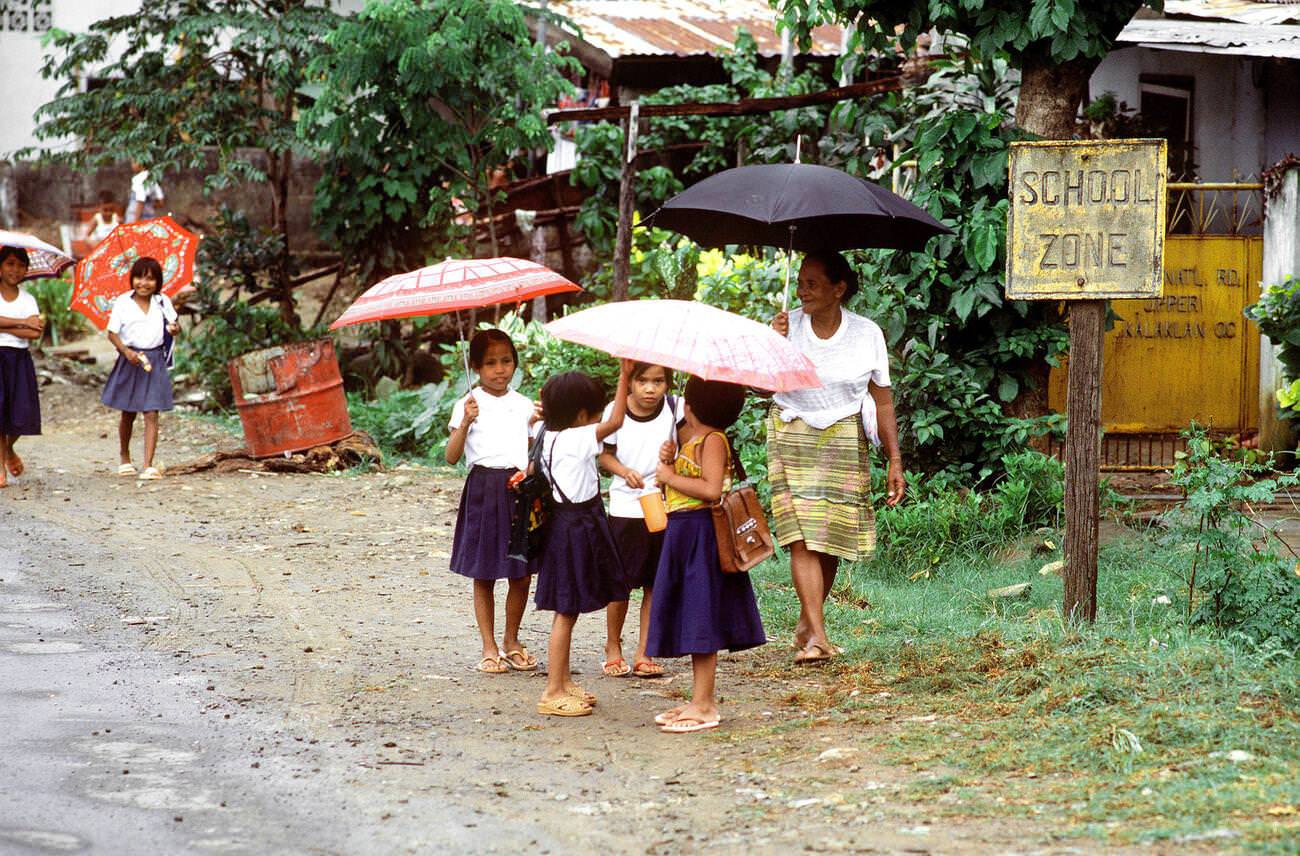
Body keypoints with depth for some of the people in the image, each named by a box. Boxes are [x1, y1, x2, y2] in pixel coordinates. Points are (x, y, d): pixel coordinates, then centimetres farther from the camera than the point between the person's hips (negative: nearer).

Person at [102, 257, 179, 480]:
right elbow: (112, 333, -4)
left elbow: (173, 324, 12)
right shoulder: (122, 302, -4)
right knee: (128, 413, 14)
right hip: (130, 360, 0)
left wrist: (174, 329, -12)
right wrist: (126, 351, -20)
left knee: (151, 414, -8)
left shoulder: (162, 302, 2)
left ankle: (149, 465, -11)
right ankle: (124, 456, 36)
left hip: (155, 361, 0)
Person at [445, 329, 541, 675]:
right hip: (484, 490, -3)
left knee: (522, 574, 5)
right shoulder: (468, 405, -3)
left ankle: (511, 641, 22)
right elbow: (452, 456, -10)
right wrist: (465, 422, -24)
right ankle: (489, 647, 12)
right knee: (484, 575, 3)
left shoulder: (523, 405, 10)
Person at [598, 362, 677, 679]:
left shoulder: (673, 409, -5)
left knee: (655, 583, 5)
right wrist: (624, 471, -14)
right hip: (625, 507, -1)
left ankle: (643, 653, 15)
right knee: (620, 582, 3)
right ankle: (613, 647, 21)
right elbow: (604, 454, 4)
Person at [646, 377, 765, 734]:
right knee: (694, 623, 14)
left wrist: (671, 476, -17)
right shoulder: (691, 440, 15)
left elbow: (712, 489, -26)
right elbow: (682, 485, 17)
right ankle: (702, 700, 20)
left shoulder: (712, 440, -14)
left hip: (701, 534, -10)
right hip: (682, 532, 10)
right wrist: (669, 462, 0)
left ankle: (703, 706, -5)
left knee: (701, 621, -7)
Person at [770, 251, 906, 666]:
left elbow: (883, 401, 4)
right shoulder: (789, 325, -2)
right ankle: (817, 637, -18)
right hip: (792, 438, -1)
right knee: (802, 537, -13)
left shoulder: (867, 334, -1)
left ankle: (806, 622, 25)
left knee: (831, 539, 4)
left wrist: (895, 461, 1)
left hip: (844, 441, 1)